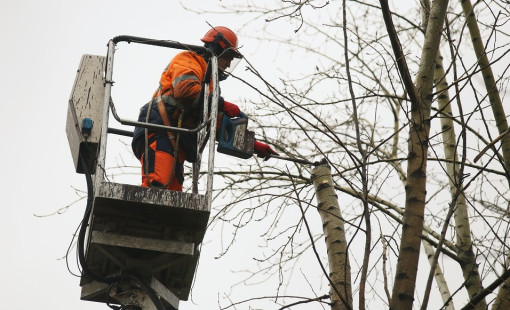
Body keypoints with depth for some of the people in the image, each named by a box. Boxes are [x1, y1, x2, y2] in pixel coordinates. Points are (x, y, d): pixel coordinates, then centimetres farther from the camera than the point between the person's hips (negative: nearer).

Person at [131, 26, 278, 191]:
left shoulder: (210, 82, 34)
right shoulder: (188, 59, 8)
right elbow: (185, 89, -15)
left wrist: (254, 145, 23)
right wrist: (221, 104, -9)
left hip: (176, 148, 9)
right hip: (158, 133, -9)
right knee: (156, 185, -27)